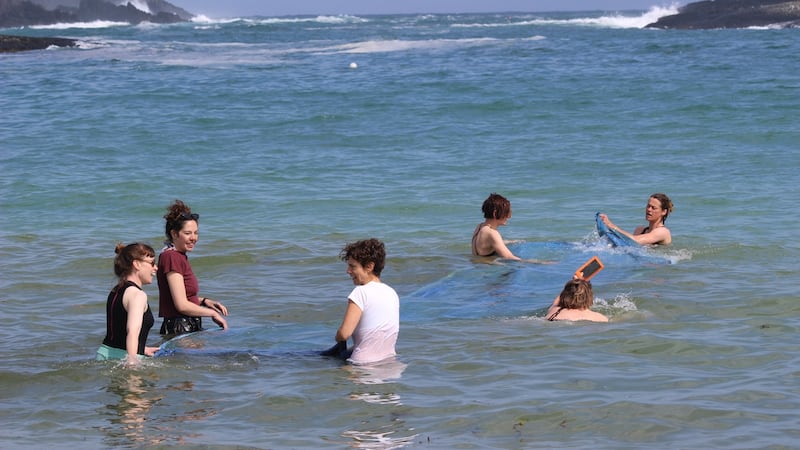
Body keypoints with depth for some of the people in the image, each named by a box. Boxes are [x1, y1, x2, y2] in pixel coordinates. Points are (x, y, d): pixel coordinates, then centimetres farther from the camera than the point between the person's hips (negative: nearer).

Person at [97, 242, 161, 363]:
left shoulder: (115, 291, 18)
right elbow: (133, 331, -25)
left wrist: (142, 350, 37)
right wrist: (132, 360, -34)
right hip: (122, 358, -9)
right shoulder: (137, 295, -10)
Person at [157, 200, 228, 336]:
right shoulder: (172, 258, -13)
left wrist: (205, 301, 9)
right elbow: (182, 305, -17)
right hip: (178, 330, -10)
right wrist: (213, 313, -6)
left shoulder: (180, 256, 17)